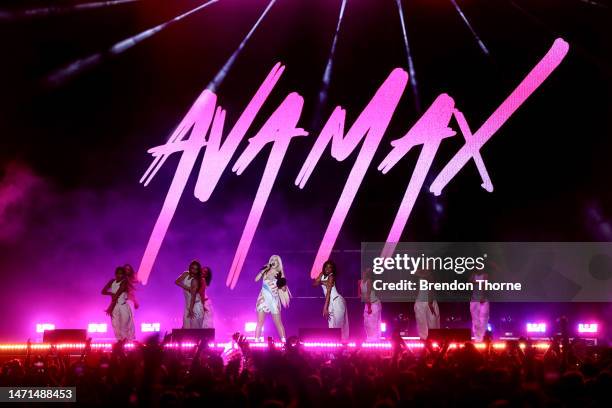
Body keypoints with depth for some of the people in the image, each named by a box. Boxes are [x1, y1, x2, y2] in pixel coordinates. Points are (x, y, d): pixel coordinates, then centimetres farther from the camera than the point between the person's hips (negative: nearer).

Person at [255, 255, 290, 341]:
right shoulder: (266, 271, 5)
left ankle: (284, 341, 3)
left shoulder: (280, 274, 4)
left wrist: (283, 285, -17)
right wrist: (264, 270, -12)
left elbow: (284, 289, 3)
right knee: (260, 322, -1)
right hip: (263, 299, 1)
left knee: (278, 322, -1)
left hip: (274, 299, -1)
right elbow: (256, 279, -9)